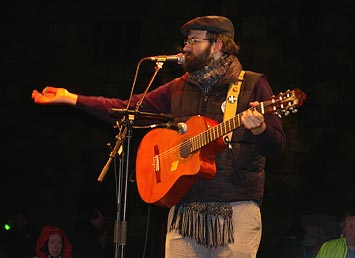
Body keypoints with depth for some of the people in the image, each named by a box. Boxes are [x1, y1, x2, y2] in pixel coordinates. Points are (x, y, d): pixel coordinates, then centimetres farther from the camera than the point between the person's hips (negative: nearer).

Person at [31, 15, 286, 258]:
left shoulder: (253, 84, 3)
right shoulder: (180, 87, 16)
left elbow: (277, 146, -2)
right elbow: (128, 109, 19)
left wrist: (258, 128, -25)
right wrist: (72, 98, 16)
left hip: (236, 207, -4)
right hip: (186, 206, 4)